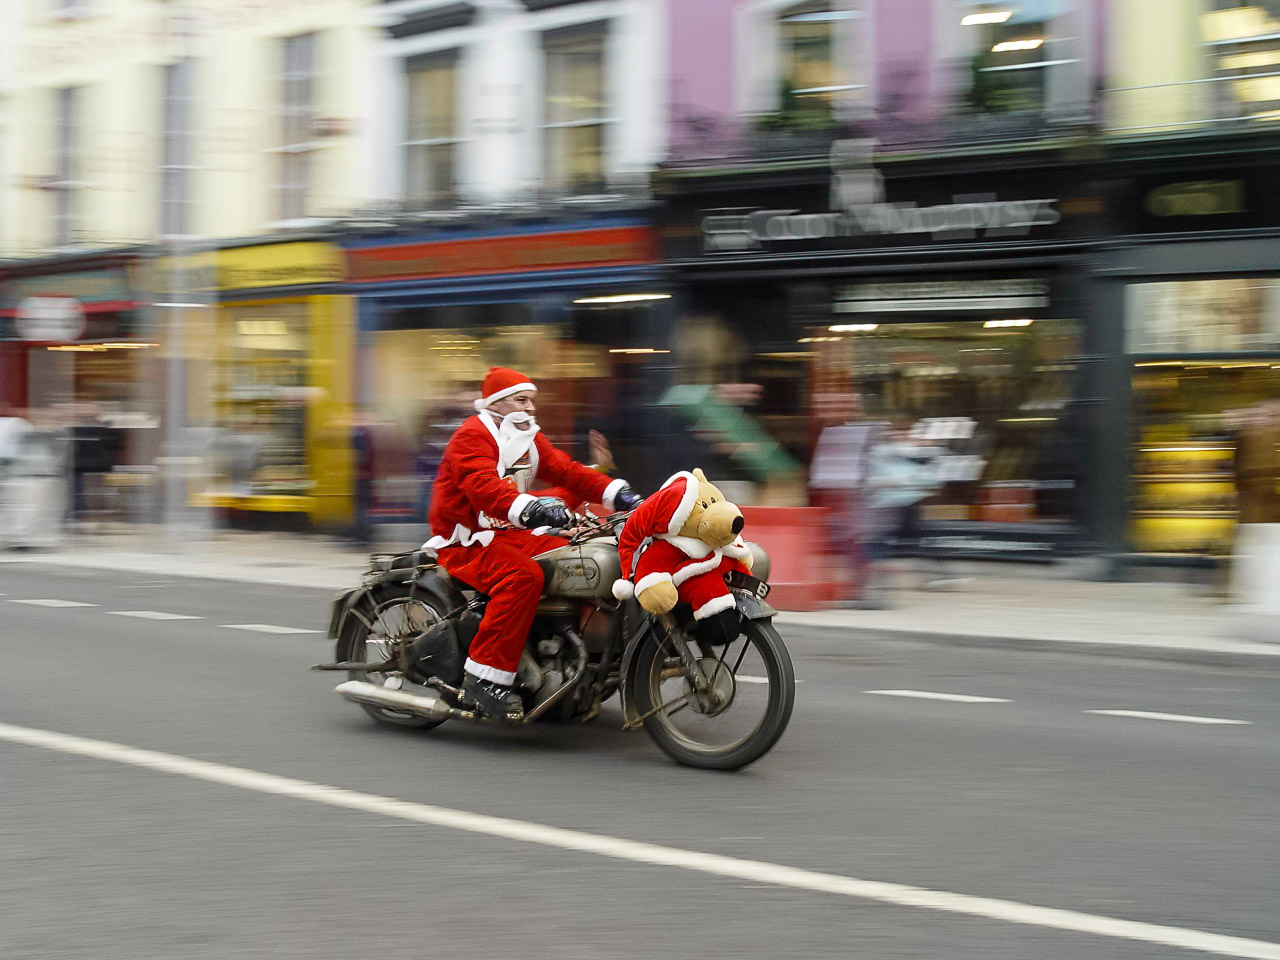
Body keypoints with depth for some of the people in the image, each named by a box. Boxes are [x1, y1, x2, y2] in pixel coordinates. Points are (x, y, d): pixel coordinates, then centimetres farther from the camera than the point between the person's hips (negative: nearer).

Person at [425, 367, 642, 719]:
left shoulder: (529, 440, 17)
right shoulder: (473, 436, -12)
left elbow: (567, 471, 8)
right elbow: (484, 488, -29)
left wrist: (617, 493, -8)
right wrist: (533, 508, -45)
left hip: (509, 533, 9)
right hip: (465, 542, -9)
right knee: (523, 575, -34)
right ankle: (485, 677, -35)